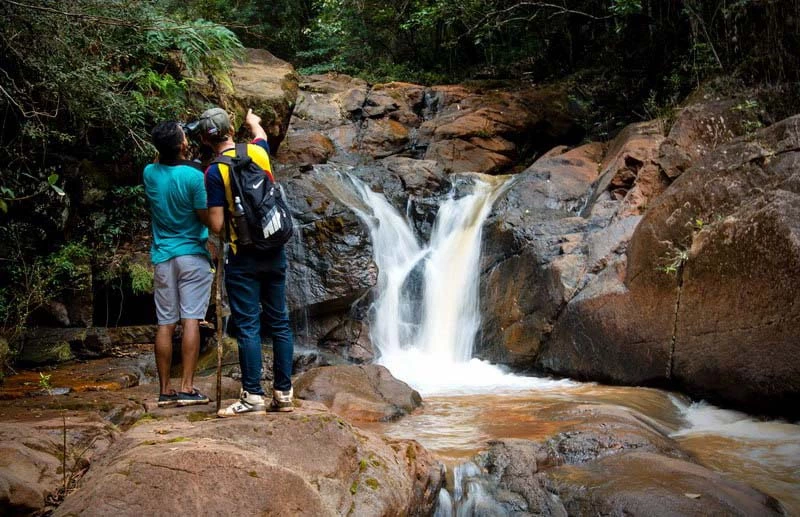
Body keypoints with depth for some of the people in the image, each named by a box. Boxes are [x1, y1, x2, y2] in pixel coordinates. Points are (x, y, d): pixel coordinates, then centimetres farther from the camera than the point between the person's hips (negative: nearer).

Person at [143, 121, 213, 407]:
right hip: (192, 255, -4)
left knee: (165, 324, 5)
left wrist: (163, 149, 20)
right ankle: (187, 388, -5)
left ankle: (165, 390, 7)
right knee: (191, 321, -3)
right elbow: (206, 217, -8)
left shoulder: (150, 173, 3)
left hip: (163, 257, 4)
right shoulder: (193, 175, -13)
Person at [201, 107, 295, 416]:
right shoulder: (258, 151, 4)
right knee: (279, 323, 10)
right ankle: (283, 392, 14)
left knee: (247, 327, -1)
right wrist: (253, 121, 52)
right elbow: (260, 133, 30)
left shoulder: (215, 172, -11)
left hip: (243, 257, -5)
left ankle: (253, 396, 0)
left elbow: (216, 225, -13)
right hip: (275, 252, 5)